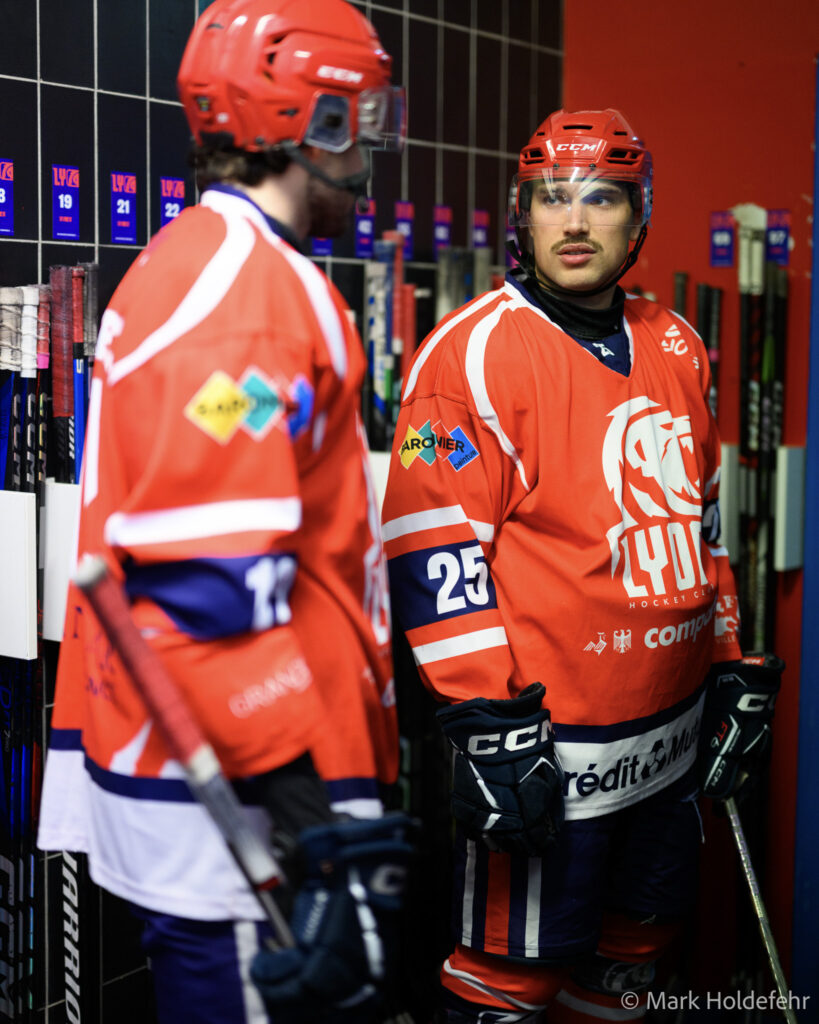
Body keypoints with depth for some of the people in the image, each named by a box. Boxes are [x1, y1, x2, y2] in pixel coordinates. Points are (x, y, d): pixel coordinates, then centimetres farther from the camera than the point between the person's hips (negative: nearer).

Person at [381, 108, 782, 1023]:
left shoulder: (676, 348, 11)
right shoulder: (476, 349, -12)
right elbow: (435, 551, -16)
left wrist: (735, 670, 18)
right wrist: (488, 726, -19)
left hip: (668, 736, 7)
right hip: (546, 745, -7)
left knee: (635, 948, 19)